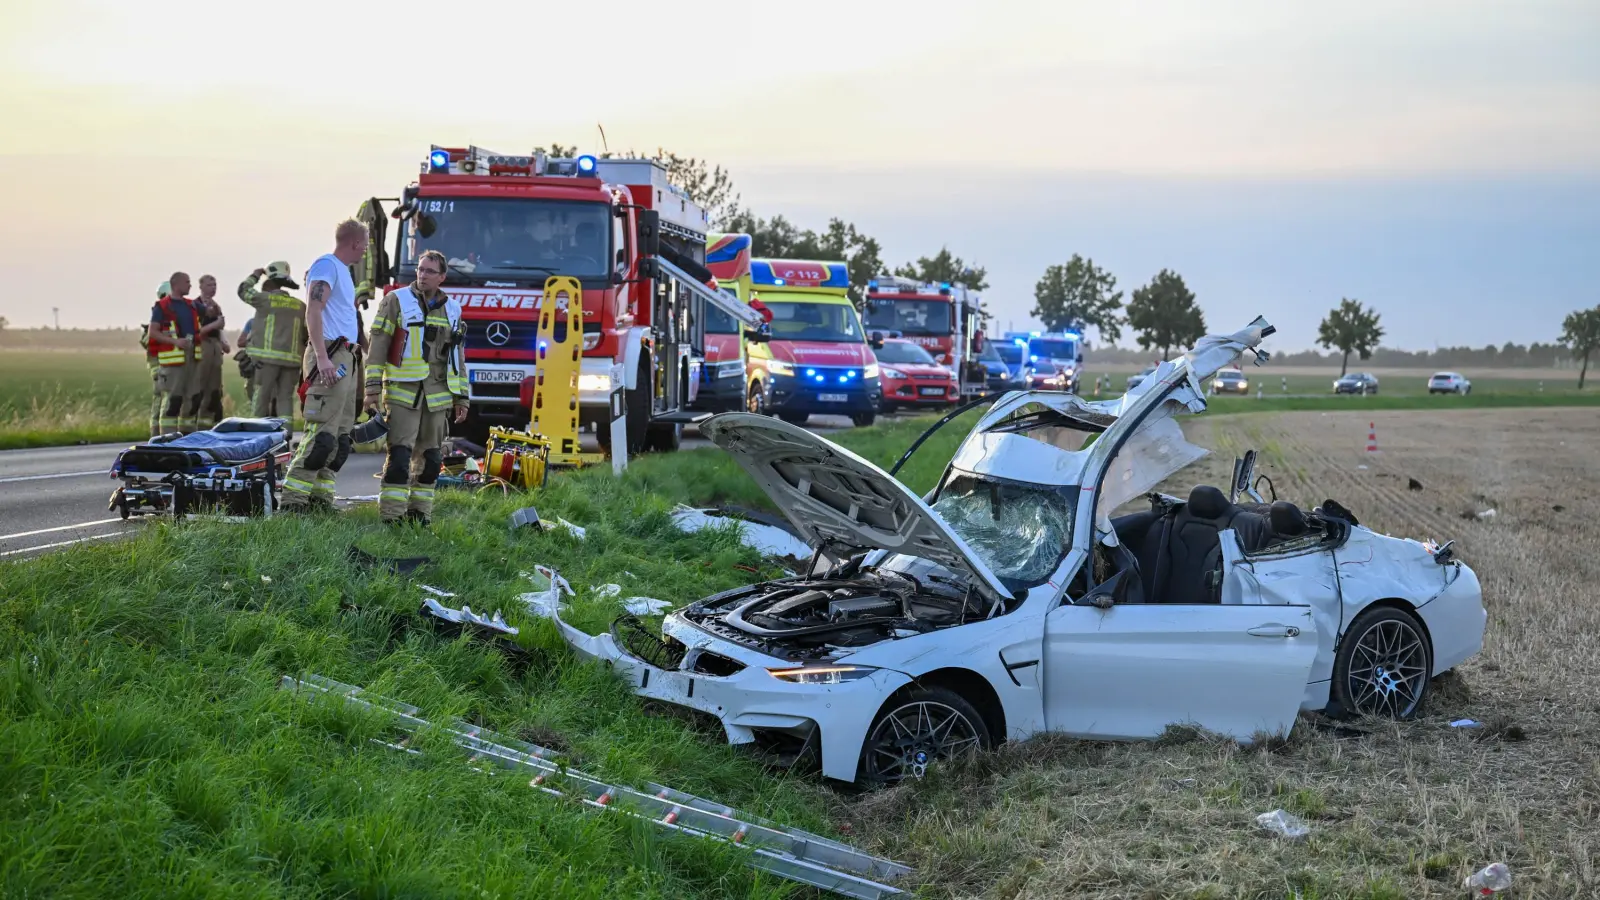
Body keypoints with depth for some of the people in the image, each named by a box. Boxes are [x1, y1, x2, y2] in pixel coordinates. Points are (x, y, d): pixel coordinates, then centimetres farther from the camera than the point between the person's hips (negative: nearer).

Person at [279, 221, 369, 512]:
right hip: (330, 357, -10)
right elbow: (313, 311, -19)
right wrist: (322, 357, -26)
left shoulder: (343, 271, 21)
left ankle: (320, 497, 13)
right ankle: (293, 499, -14)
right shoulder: (326, 265, -8)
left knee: (340, 435, 10)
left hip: (345, 358, 10)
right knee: (322, 433, -15)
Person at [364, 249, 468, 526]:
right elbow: (377, 346, -1)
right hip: (403, 392, -5)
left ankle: (419, 512, 15)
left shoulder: (451, 309, 15)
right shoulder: (396, 301, 2)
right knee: (400, 455, -12)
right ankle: (392, 515, -10)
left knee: (430, 458, 6)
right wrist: (372, 388, -9)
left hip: (438, 396, 5)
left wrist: (461, 397, 14)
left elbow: (457, 357, 19)